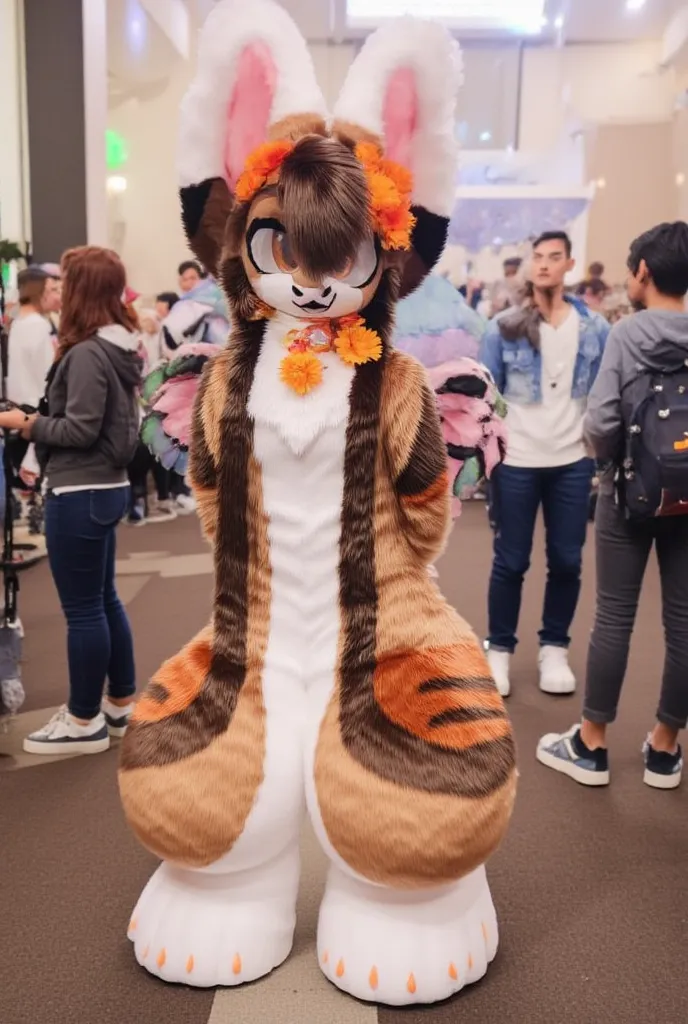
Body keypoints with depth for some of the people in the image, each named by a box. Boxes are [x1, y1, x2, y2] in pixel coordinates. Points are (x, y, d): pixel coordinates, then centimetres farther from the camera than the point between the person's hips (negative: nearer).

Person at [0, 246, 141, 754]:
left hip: (80, 493, -10)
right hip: (107, 486, 10)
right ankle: (121, 704, 30)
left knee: (82, 609, 2)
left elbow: (80, 430, -21)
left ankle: (85, 721, 15)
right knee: (104, 599, 18)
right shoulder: (119, 348, 10)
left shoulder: (86, 354, -19)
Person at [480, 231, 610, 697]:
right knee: (510, 561, 5)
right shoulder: (503, 327, -2)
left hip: (573, 462, 2)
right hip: (515, 462, -2)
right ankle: (499, 649, 19)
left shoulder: (595, 328, 3)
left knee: (567, 561, 9)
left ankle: (555, 648, 25)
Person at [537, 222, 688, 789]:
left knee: (614, 615, 5)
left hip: (630, 492, -3)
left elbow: (601, 423, -16)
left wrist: (613, 458, 4)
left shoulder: (626, 333, -10)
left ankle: (592, 745, 15)